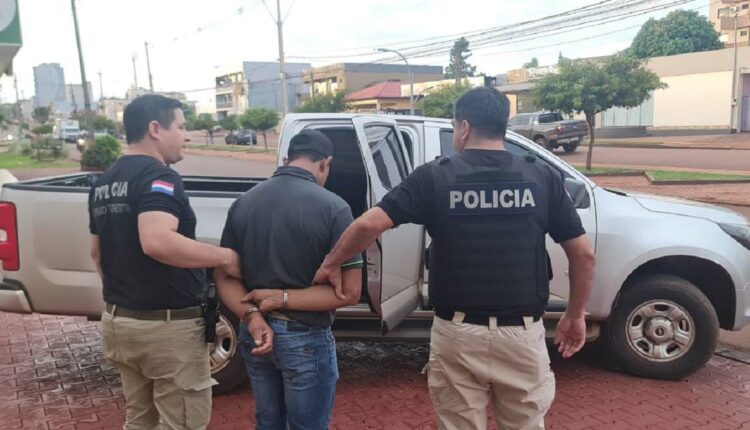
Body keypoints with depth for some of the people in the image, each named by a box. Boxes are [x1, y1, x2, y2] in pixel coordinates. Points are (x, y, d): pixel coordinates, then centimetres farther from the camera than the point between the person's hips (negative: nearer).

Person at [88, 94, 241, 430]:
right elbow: (157, 242, -34)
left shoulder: (104, 183, 11)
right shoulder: (157, 176, -18)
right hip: (167, 325, -9)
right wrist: (224, 257, -25)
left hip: (117, 321, 9)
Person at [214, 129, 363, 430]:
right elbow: (349, 292, -17)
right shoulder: (333, 207, -15)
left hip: (253, 335, 6)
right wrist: (283, 299, -14)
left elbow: (223, 275, 0)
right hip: (305, 339, -5)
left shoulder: (244, 202, 1)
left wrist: (252, 317, -13)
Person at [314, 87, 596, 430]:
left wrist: (331, 265, 2)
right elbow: (583, 254, 2)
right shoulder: (543, 177, 0)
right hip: (522, 334, 2)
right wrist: (575, 315, 14)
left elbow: (368, 225, -14)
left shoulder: (434, 177, -6)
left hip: (458, 334, -1)